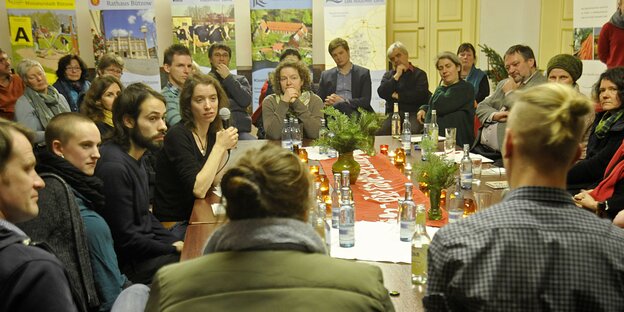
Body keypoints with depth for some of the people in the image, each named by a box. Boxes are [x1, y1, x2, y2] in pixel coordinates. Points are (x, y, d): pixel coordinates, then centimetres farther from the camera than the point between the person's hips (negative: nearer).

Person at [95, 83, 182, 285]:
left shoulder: (136, 157, 5)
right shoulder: (114, 167, -25)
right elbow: (125, 239, -22)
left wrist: (175, 242, 2)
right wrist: (174, 249, -12)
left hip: (145, 244, 9)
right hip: (128, 262, -9)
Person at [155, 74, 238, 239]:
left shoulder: (212, 133, 4)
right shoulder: (177, 135, -17)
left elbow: (215, 182, 3)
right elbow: (199, 190, -26)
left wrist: (225, 148, -8)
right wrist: (219, 146, -22)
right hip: (174, 225, -7)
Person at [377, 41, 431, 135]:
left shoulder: (419, 74, 9)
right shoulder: (388, 75, 20)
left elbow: (421, 95, -7)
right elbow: (381, 93, 2)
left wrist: (398, 96, -1)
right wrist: (396, 76, -1)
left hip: (413, 114, -2)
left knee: (413, 132, -34)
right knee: (381, 132, -27)